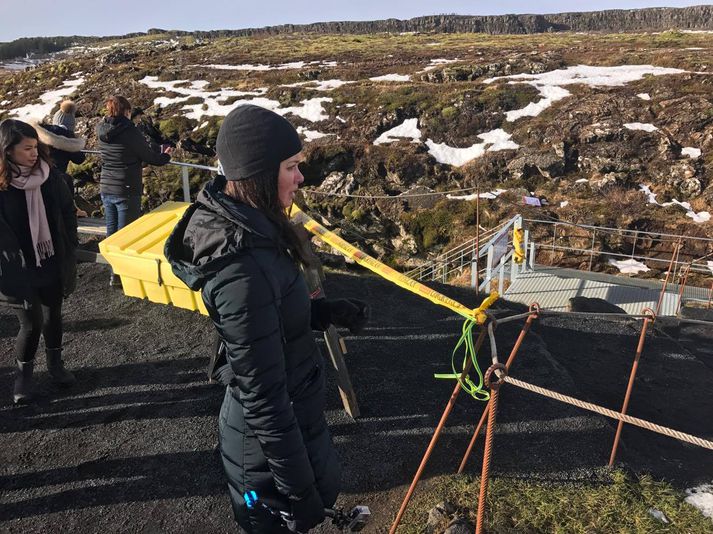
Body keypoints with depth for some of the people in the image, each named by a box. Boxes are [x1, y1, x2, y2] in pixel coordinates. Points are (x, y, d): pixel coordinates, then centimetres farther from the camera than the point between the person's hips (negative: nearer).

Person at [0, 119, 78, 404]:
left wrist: (69, 251, 3)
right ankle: (24, 373, 27)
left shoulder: (49, 175, -4)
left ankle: (55, 363, 38)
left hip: (53, 265, 4)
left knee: (53, 316, 17)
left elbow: (67, 213, 5)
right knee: (31, 323, 1)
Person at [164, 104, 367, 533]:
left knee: (322, 487, 30)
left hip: (287, 417, 9)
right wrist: (299, 490, -17)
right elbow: (263, 401, -27)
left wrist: (328, 312, -2)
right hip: (273, 440, -8)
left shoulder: (242, 226, -4)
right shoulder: (244, 270, -33)